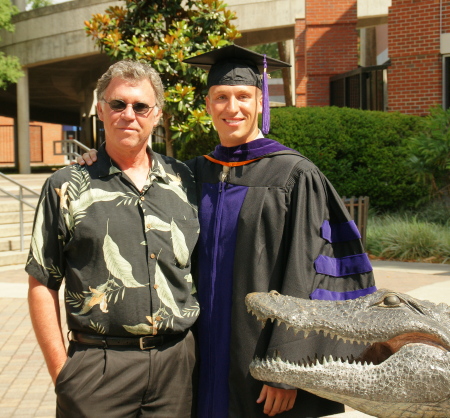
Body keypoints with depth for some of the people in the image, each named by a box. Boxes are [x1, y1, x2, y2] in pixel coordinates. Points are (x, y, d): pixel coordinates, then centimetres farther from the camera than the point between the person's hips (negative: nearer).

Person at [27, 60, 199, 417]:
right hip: (98, 366, -2)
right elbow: (42, 284, -1)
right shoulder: (67, 187, 0)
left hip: (178, 361, 3)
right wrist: (62, 372, -5)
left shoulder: (183, 181, 7)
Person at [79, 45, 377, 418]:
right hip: (209, 358, 5)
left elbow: (303, 279, -13)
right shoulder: (196, 173, 6)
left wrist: (286, 370, -17)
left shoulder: (295, 176, -9)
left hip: (264, 358, -5)